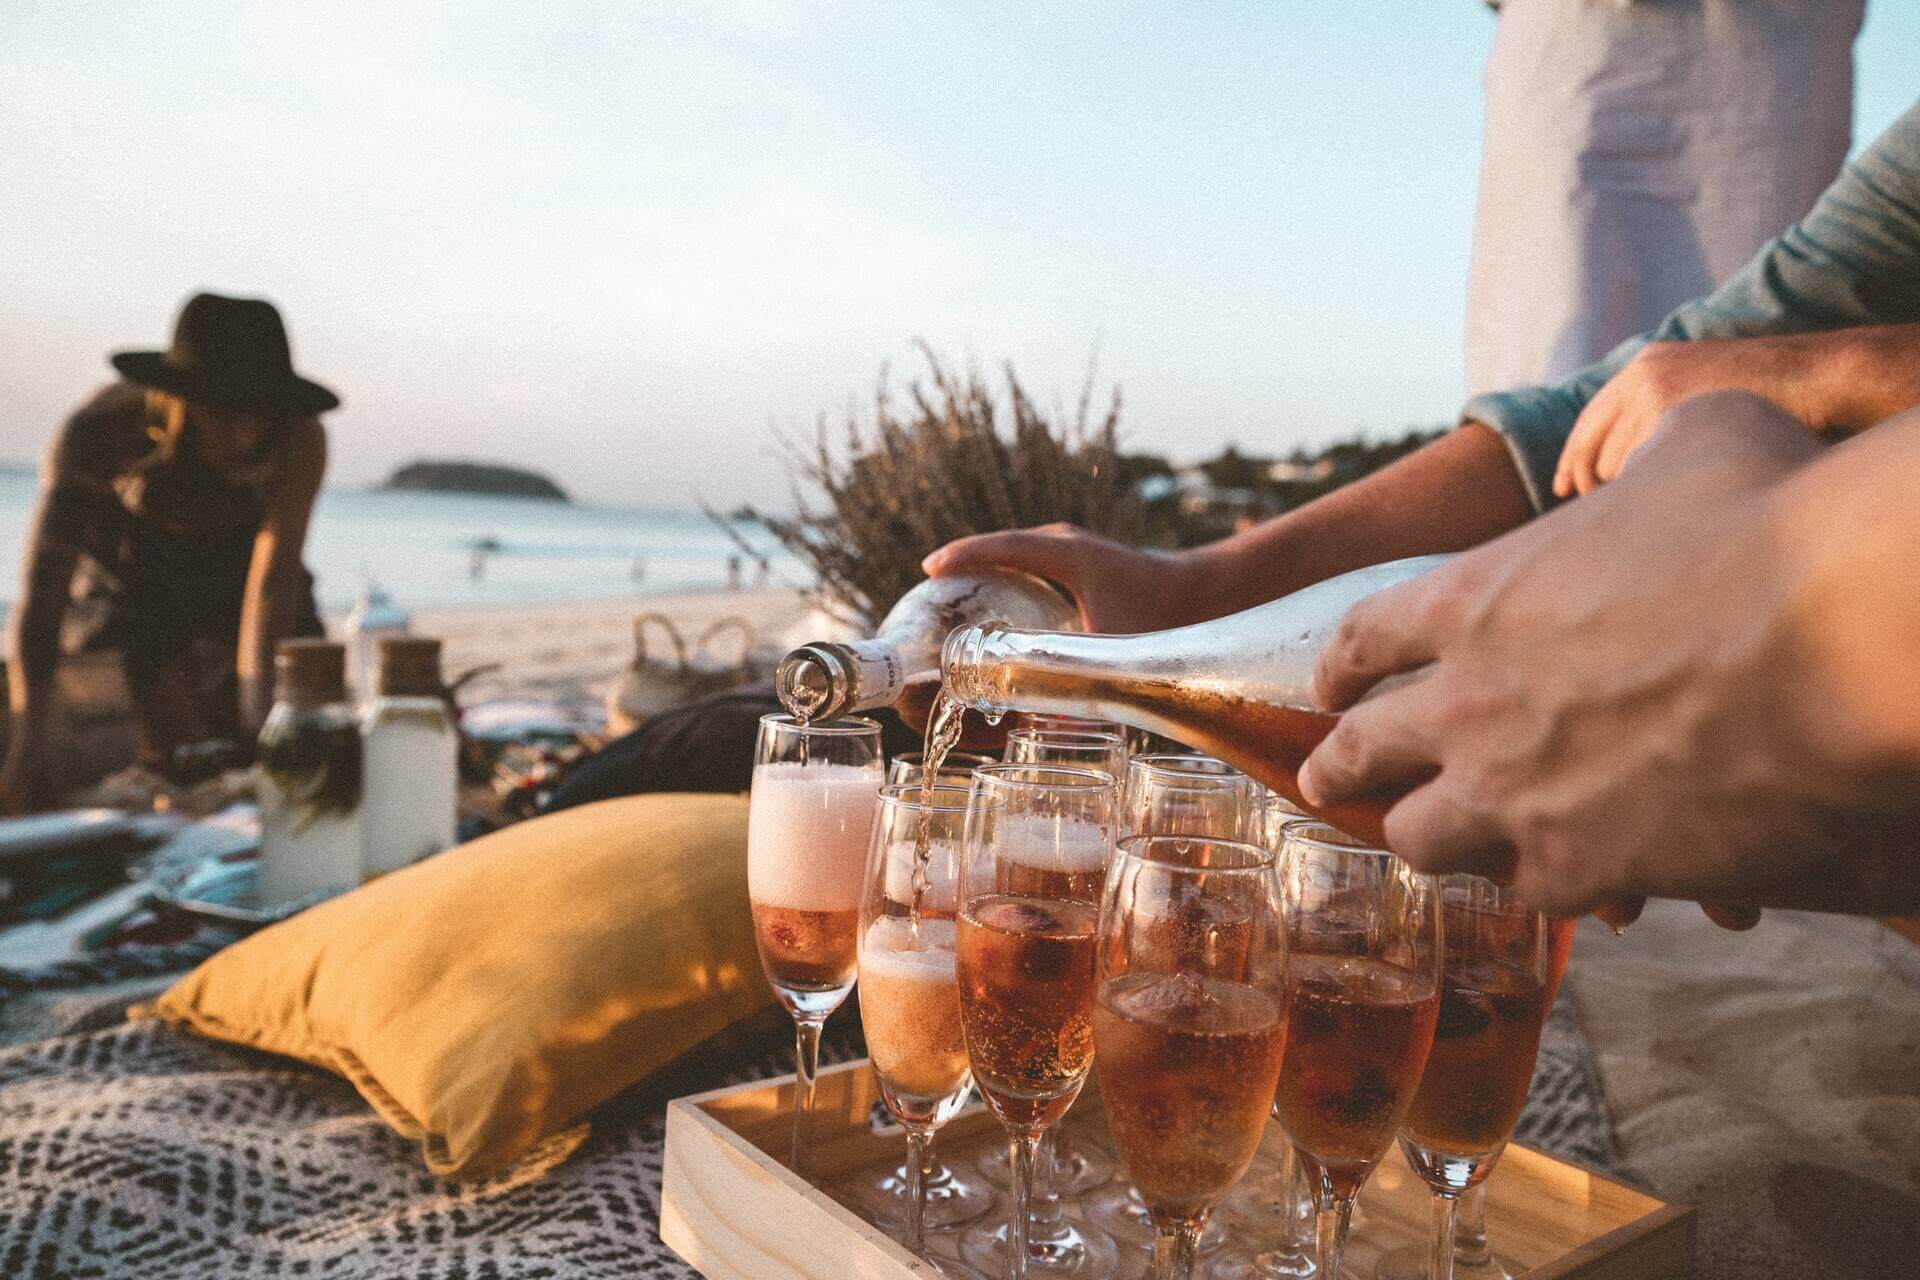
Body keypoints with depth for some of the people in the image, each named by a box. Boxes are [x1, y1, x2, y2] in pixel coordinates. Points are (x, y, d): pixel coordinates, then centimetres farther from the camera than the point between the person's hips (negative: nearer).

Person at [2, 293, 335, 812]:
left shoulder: (299, 439, -35)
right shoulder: (99, 429, -36)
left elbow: (274, 579, -38)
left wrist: (258, 721, -46)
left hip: (235, 550, 1)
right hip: (129, 554, -1)